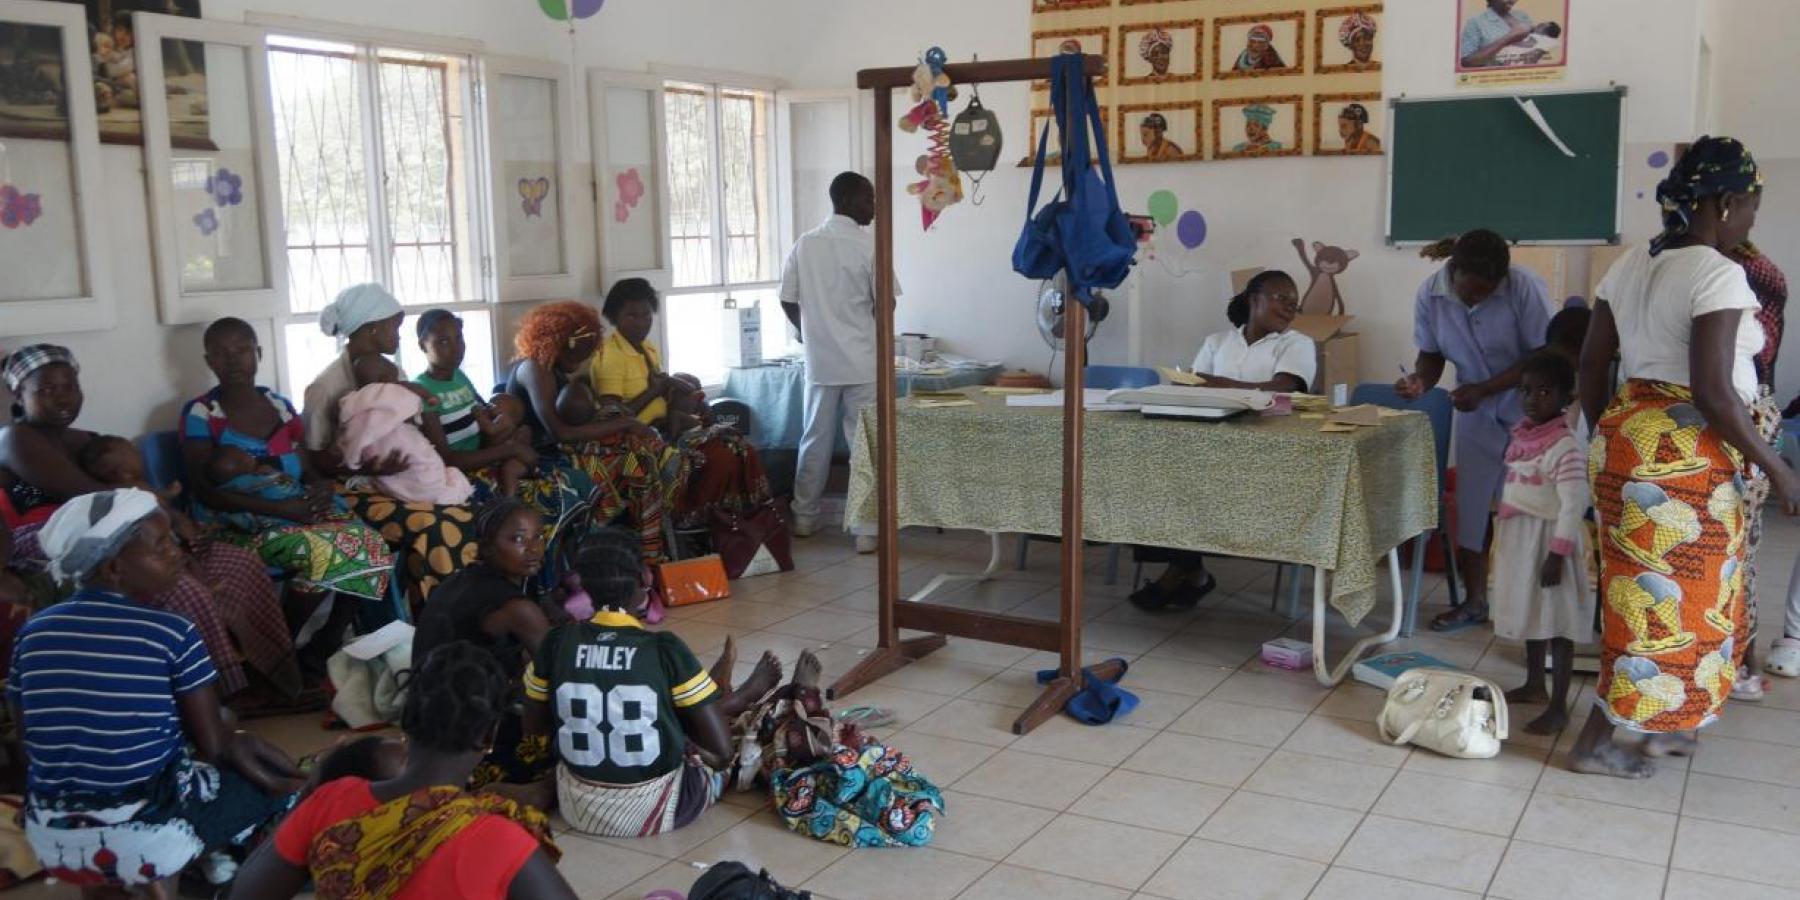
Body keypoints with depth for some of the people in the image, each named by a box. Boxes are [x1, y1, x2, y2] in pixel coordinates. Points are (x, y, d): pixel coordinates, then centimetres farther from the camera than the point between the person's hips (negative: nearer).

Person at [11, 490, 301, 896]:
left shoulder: (34, 632, 1)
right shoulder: (173, 634, -13)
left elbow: (35, 741, 11)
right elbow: (214, 744, -6)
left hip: (52, 842, 5)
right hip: (150, 841, -5)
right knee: (284, 783, 13)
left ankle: (100, 880, 23)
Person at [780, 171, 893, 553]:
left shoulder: (804, 245, 3)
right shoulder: (869, 246, -9)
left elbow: (788, 300, 7)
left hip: (820, 361, 4)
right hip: (863, 362, -4)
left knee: (815, 440, 15)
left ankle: (804, 518, 25)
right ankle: (867, 530, 0)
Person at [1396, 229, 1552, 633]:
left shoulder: (1525, 288, -24)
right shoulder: (1430, 294, -12)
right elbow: (1432, 354, -1)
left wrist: (1484, 389, -26)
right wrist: (1421, 381, -22)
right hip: (1477, 411, 4)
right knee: (1471, 505, 5)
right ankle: (1474, 601, 17)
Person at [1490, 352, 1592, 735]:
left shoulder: (1565, 447, -20)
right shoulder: (1521, 437, 6)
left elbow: (1573, 506, -22)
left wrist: (1557, 554, -23)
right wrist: (1503, 536, 18)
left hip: (1548, 540, -9)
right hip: (1520, 539, 9)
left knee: (1556, 623, -1)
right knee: (1530, 615, 20)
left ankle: (1559, 707, 5)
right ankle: (1534, 685, 36)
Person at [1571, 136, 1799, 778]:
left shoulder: (1631, 265, 9)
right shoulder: (1718, 273, -16)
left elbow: (1591, 366, 11)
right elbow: (1712, 392, -22)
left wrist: (1607, 438, 23)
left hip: (1628, 439, 9)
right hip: (1687, 455, -9)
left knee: (1646, 587, 19)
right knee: (1673, 595, 3)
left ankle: (1655, 724, 32)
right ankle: (1596, 741, 10)